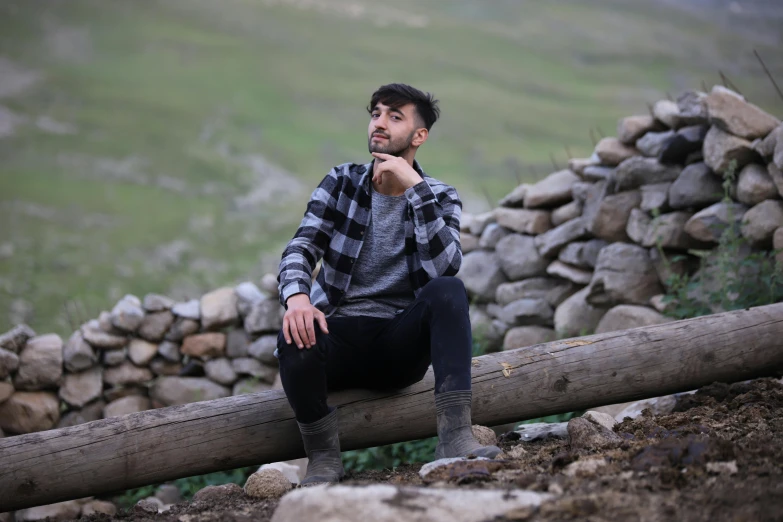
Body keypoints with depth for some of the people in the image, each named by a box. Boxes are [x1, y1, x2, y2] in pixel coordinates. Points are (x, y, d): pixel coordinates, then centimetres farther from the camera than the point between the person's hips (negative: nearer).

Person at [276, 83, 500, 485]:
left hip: (401, 345, 0)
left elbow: (443, 267, -17)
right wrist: (297, 296, -30)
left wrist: (414, 186, -21)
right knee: (295, 338, -34)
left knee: (448, 290, -29)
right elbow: (302, 248, -8)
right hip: (340, 335, 0)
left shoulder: (439, 197, 4)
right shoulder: (341, 182, 6)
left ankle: (455, 435, -36)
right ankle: (323, 457, -11)